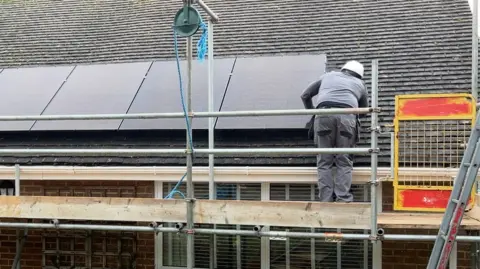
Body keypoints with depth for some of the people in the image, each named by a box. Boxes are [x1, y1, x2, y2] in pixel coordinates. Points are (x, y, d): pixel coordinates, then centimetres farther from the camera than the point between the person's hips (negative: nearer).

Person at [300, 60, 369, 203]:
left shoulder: (328, 76, 34)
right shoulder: (360, 83, 32)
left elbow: (305, 95, 33)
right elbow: (364, 109, 37)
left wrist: (312, 113, 44)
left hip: (324, 114, 0)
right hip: (347, 116, 0)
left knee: (324, 161, 5)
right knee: (344, 161, 6)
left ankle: (326, 200, -1)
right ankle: (343, 199, -4)